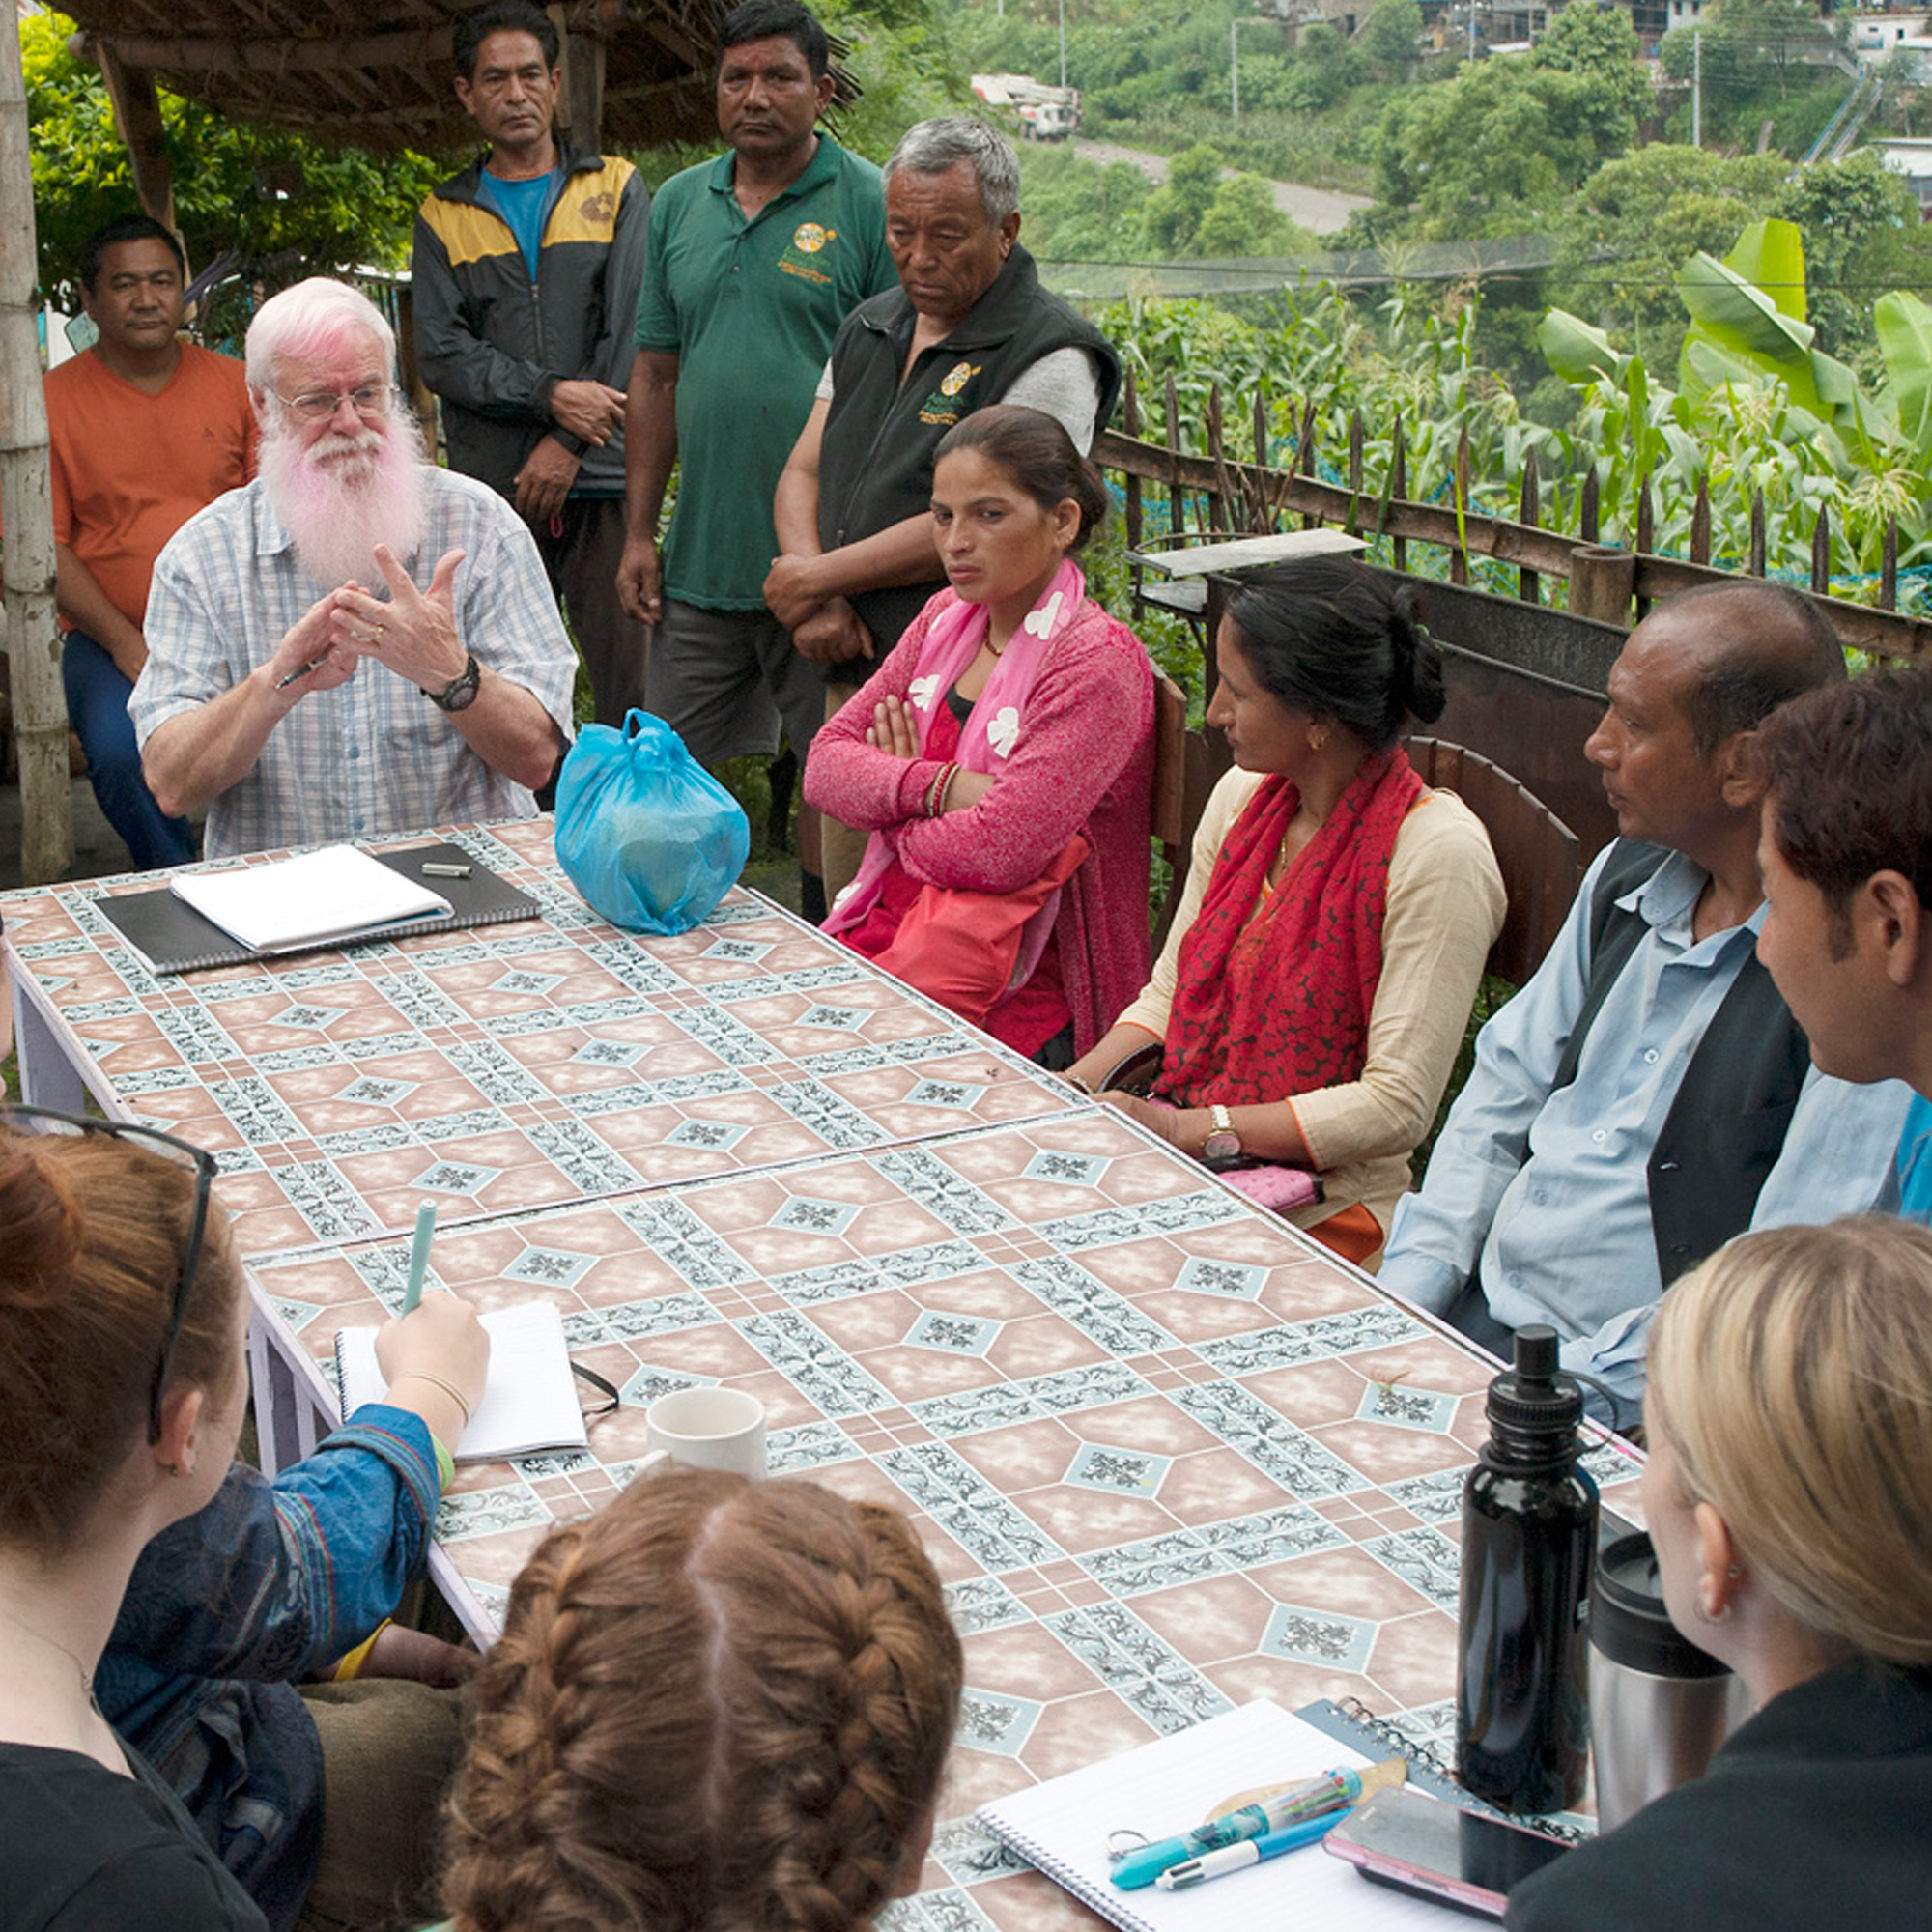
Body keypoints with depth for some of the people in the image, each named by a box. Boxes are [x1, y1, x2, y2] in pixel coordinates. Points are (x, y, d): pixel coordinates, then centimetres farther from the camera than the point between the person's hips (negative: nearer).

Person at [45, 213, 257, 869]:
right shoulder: (53, 401, 3)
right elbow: (44, 545, 0)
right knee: (119, 751, -32)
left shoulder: (235, 385, 10)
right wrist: (124, 641, -13)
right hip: (110, 636, -1)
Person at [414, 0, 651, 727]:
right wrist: (550, 395, -12)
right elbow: (440, 354, 2)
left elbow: (632, 331, 1)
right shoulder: (445, 217, 14)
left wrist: (569, 444, -8)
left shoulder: (616, 189, 11)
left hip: (600, 479, -1)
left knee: (632, 684, -7)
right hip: (491, 484, 1)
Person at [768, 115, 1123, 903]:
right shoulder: (869, 328, 16)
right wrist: (814, 592, -6)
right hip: (852, 674, 7)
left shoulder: (1051, 356, -10)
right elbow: (802, 473, 15)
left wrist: (809, 580, -8)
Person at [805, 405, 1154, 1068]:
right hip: (883, 934, 7)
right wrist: (941, 788, -14)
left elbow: (996, 853, -23)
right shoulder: (947, 619, 10)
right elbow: (825, 765, 4)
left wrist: (894, 804, -3)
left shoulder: (1098, 664, -14)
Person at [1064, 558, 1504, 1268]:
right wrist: (1078, 1083, -5)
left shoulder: (1436, 851, -16)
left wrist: (1190, 1128, -20)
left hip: (1320, 1205, -7)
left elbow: (1399, 1104, -18)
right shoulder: (1244, 796, 7)